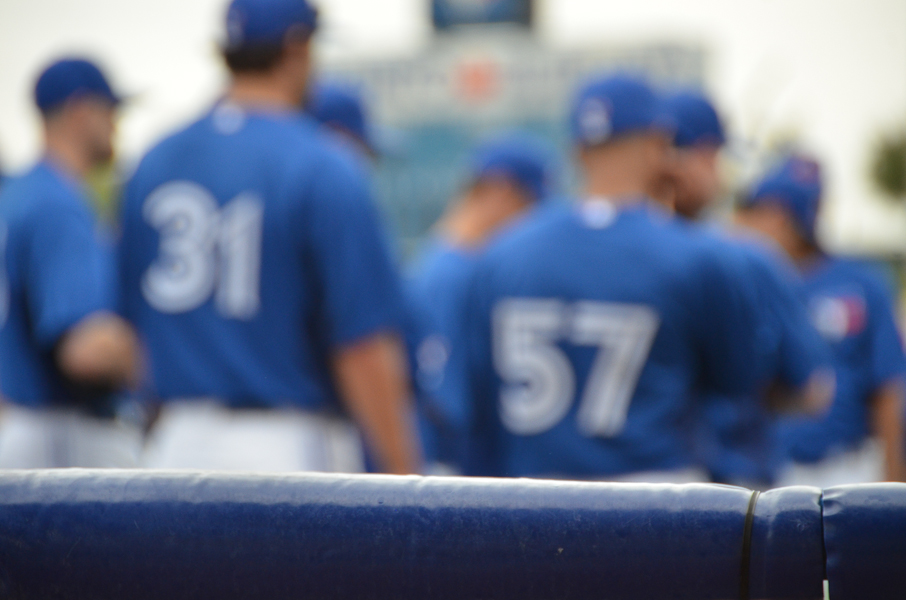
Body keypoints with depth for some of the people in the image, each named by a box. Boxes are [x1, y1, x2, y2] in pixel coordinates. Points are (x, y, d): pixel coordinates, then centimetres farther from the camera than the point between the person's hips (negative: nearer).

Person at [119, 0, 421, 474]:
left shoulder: (152, 164, 7)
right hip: (293, 449, -5)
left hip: (175, 439, 6)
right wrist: (403, 475, -11)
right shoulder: (325, 171, -11)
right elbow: (361, 346, -15)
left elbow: (131, 325, 12)